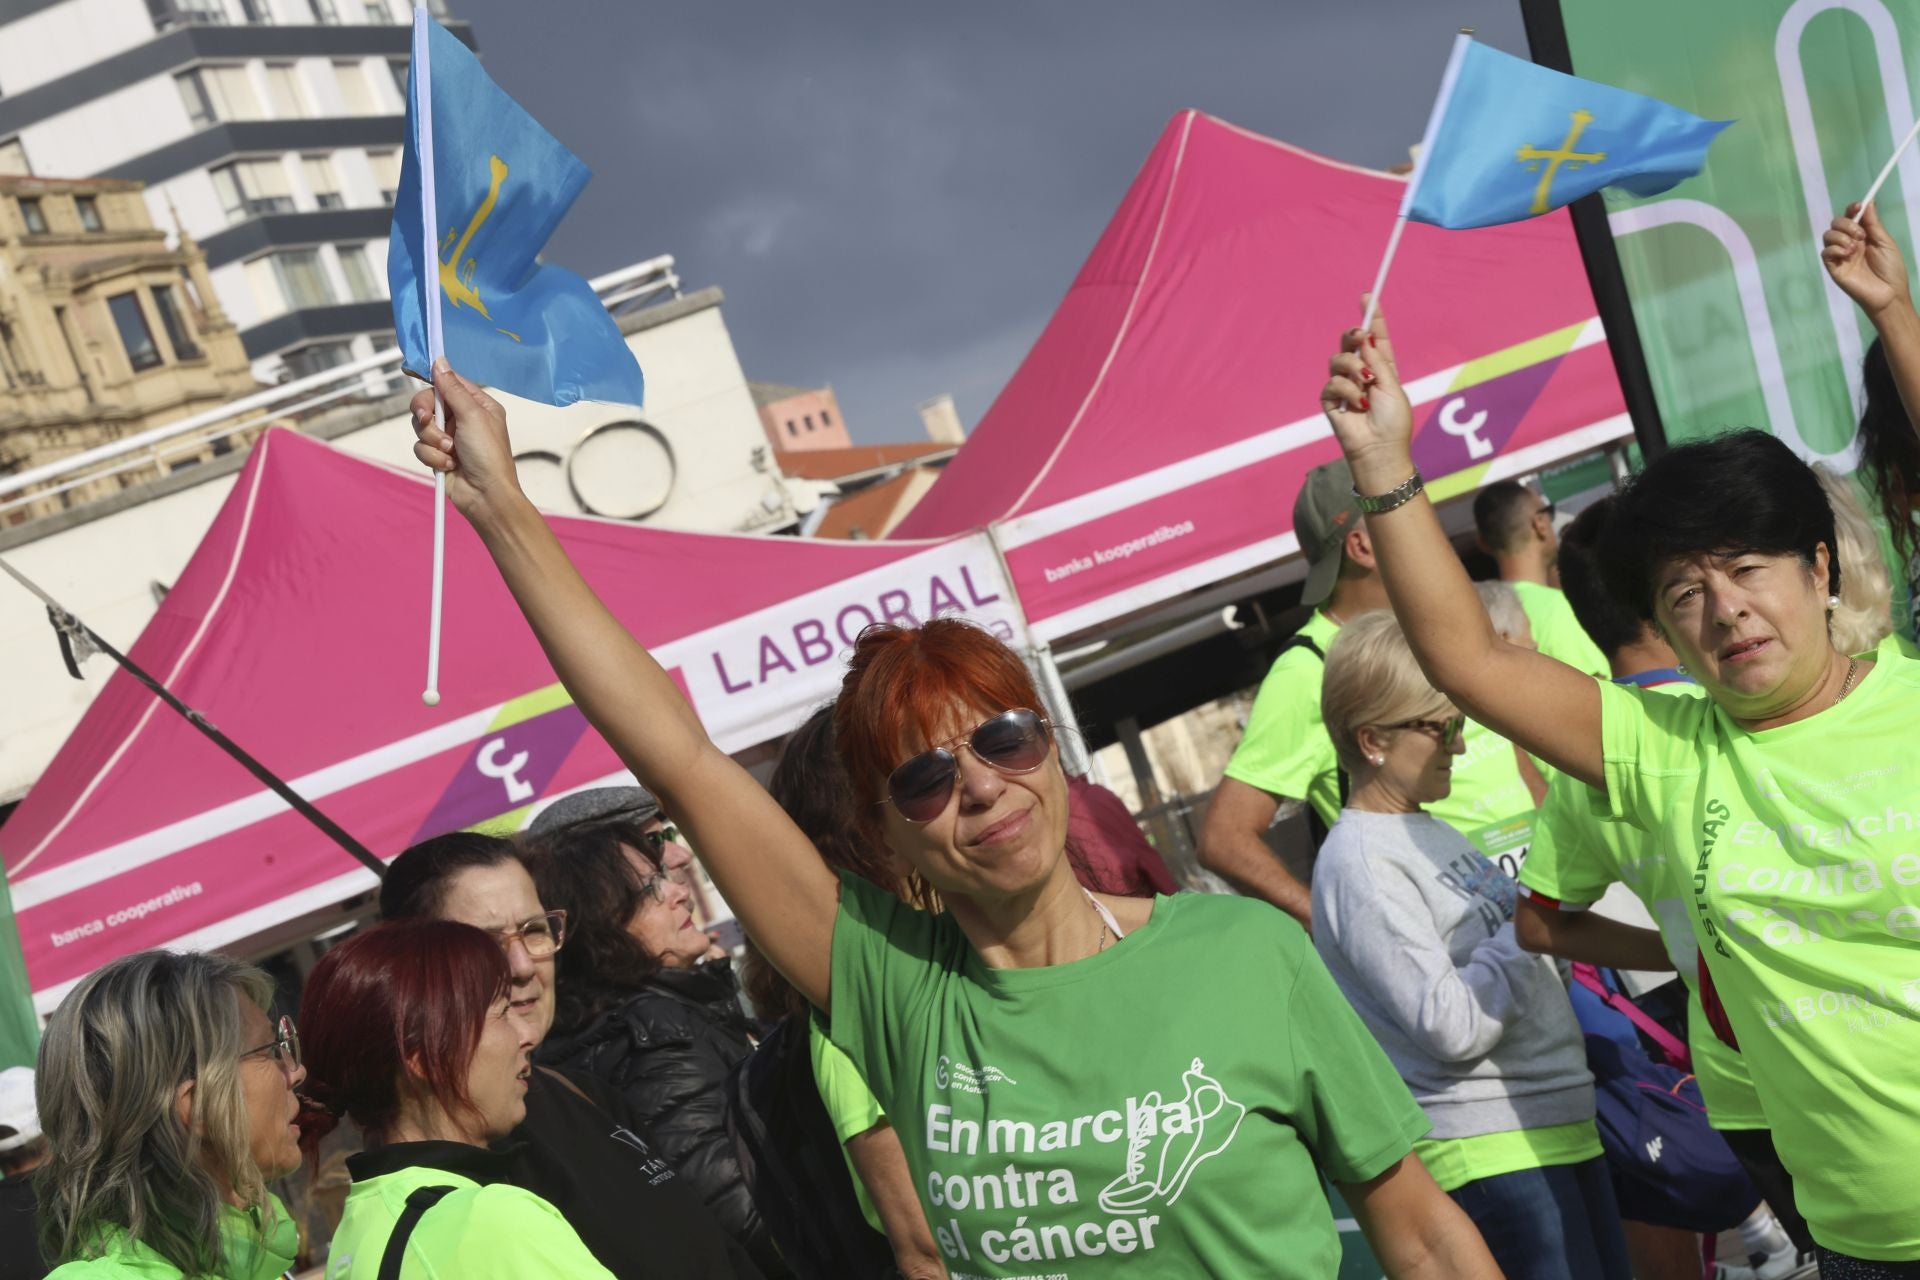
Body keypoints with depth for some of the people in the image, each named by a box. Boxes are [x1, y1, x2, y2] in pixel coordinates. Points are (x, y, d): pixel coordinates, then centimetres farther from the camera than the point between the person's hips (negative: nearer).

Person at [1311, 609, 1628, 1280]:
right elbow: (1452, 1026, -22)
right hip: (1490, 1148, -9)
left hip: (1559, 1120, 9)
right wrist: (1527, 930, -12)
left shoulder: (1427, 829, 12)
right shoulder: (1359, 864, -16)